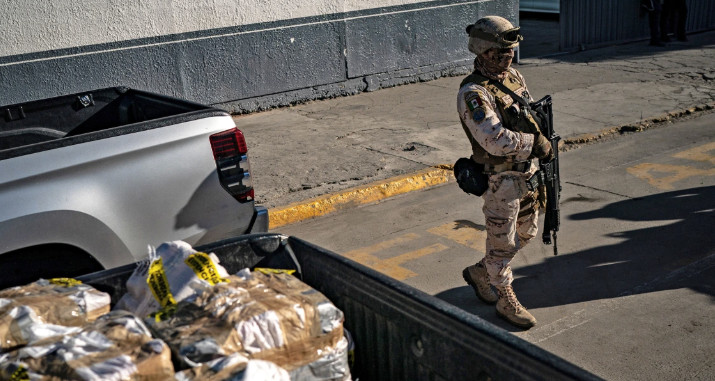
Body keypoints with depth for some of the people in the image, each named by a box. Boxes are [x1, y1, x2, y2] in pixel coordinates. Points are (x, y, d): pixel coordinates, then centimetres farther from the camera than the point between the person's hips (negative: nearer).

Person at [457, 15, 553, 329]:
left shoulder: (513, 76, 5)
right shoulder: (473, 94, -22)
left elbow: (533, 117, 16)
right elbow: (495, 140, -31)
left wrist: (541, 144, 6)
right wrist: (535, 143, -23)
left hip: (527, 173, 9)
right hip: (500, 181, -9)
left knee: (525, 233, 21)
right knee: (503, 242, 6)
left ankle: (480, 273, 38)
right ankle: (506, 300, 23)